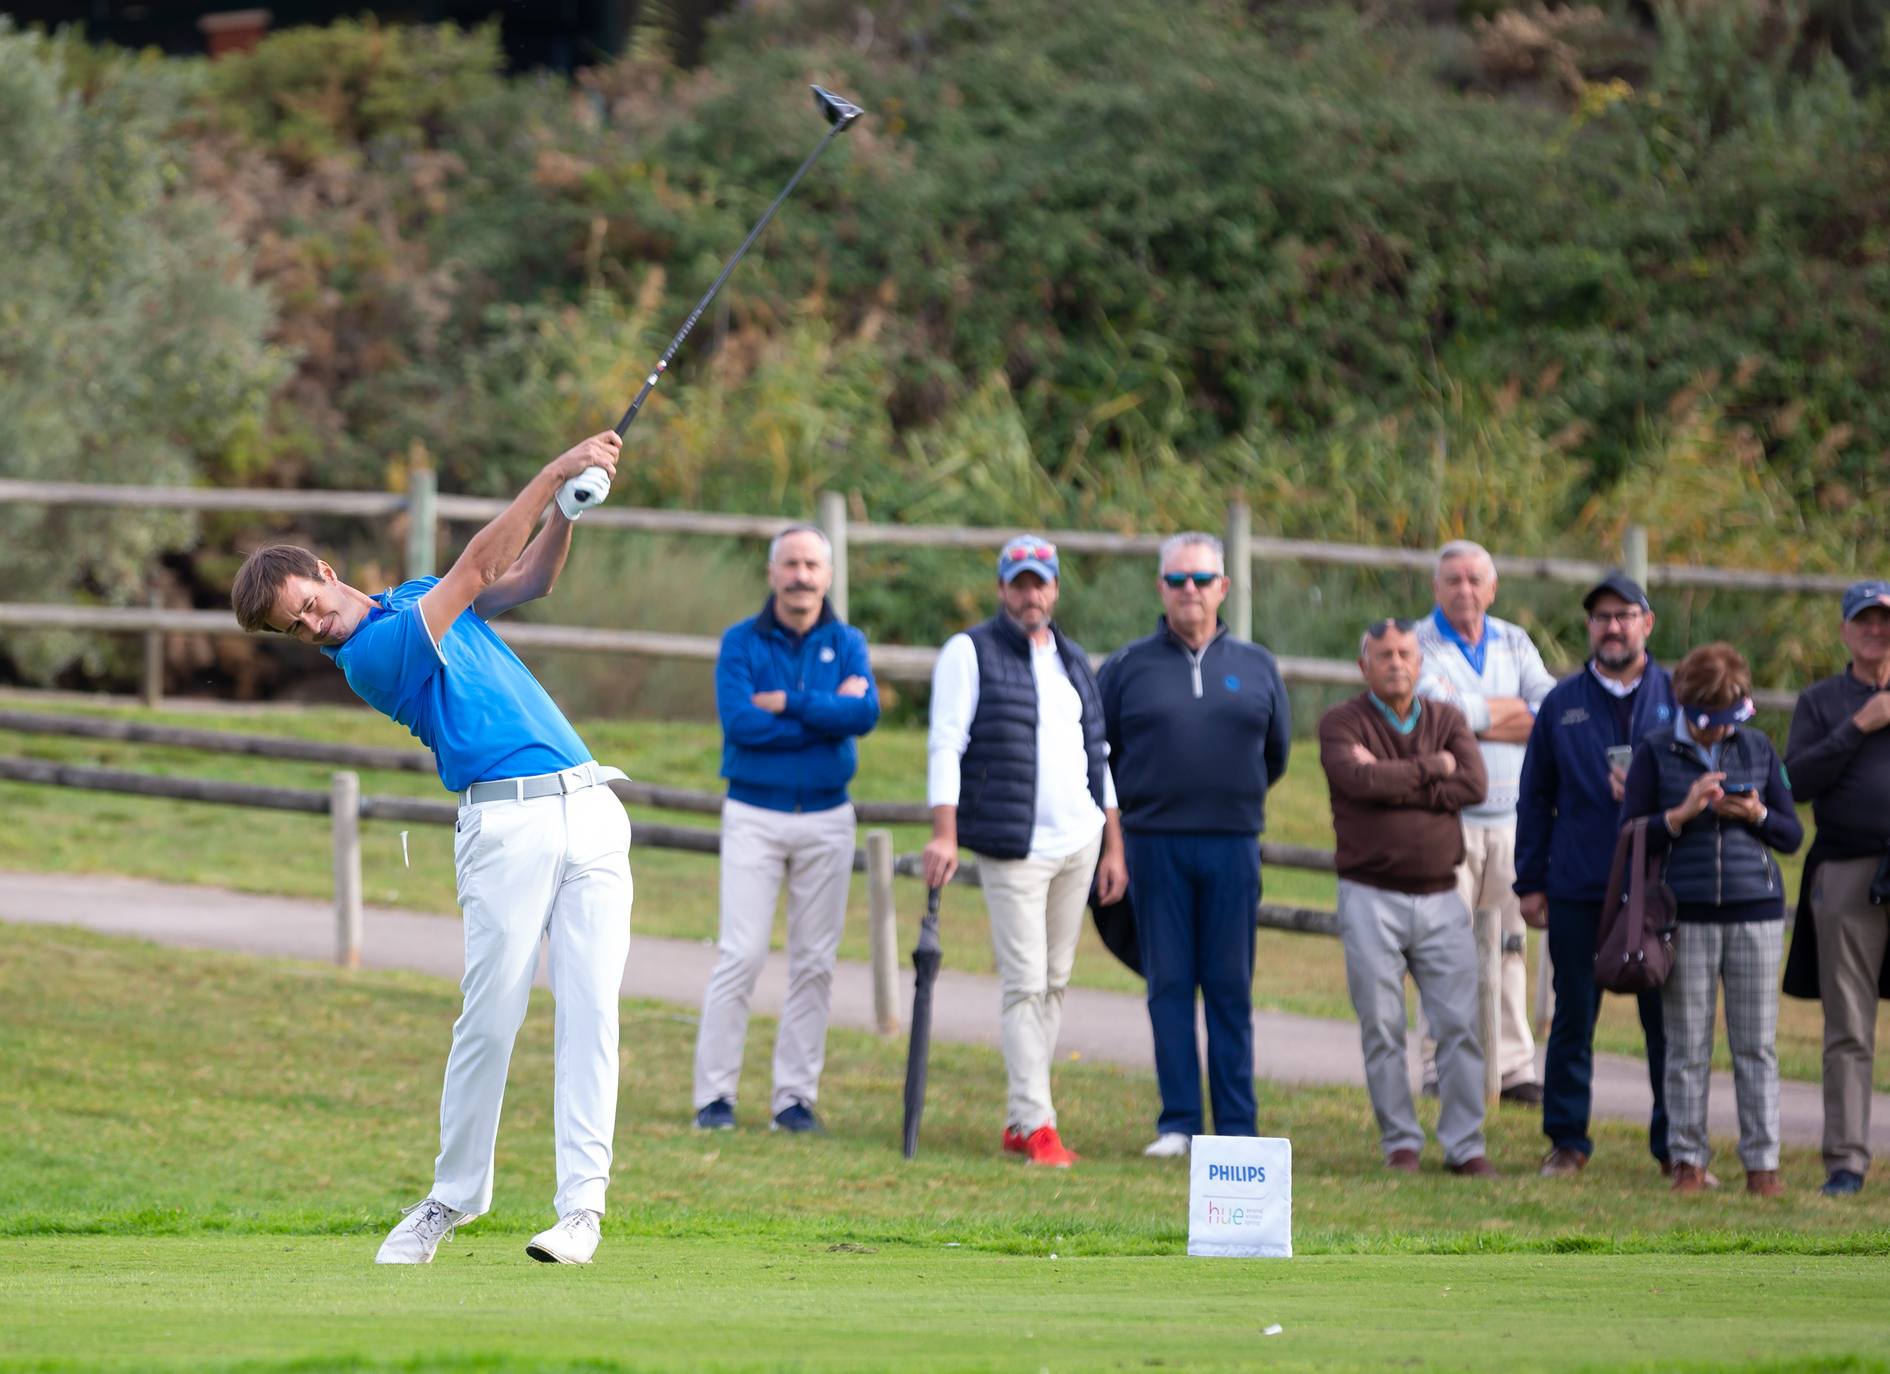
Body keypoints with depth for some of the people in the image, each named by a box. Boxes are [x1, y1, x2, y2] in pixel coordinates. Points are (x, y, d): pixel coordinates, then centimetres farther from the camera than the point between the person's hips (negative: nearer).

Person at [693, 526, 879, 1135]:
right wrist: (827, 713, -13)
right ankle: (714, 1095, -4)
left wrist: (786, 704, -16)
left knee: (814, 963, 3)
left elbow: (866, 713, -13)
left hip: (827, 819, 3)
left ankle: (795, 1097, 9)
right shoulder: (741, 642, 0)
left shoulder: (847, 644, 5)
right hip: (754, 816, -3)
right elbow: (739, 721, -16)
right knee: (741, 954, -9)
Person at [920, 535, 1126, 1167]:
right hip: (1014, 849, -6)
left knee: (1054, 981, 7)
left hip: (1079, 844, 6)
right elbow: (946, 744, -8)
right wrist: (944, 834, -18)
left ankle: (1019, 1120, 13)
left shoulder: (1074, 662, 17)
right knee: (1025, 984, -9)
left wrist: (1114, 848, 16)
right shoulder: (971, 653, -2)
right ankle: (1036, 1124, -10)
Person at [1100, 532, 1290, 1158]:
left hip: (1232, 847, 1)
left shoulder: (1256, 667, 9)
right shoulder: (1129, 667, 5)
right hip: (1156, 846, -1)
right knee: (1169, 984, 0)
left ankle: (1237, 1127, 4)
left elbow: (1276, 751, 20)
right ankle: (1177, 1123, 4)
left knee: (1231, 988, 2)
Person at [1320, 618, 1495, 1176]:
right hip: (1370, 896, -2)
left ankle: (1465, 1145, 4)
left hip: (1441, 897, 2)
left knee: (1459, 1024, -2)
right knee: (1382, 1028, 0)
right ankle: (1400, 1144, 9)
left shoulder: (1447, 719, 10)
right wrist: (1431, 767, -8)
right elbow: (1358, 780, -19)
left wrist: (1390, 781, -12)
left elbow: (1473, 785, -7)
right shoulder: (1342, 723, 1)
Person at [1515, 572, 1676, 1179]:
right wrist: (1530, 882, 7)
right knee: (1573, 1019, 5)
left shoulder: (1679, 696, 7)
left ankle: (1675, 1143, 9)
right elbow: (1535, 798, 12)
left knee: (1668, 1018, 0)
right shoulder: (1563, 703, 10)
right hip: (1577, 891, 1)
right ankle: (1567, 1142, 13)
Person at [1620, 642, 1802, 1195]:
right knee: (1687, 1048, 1)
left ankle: (1762, 1164, 5)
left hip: (1755, 910, 2)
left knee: (1756, 1045, 1)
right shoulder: (1656, 753, 3)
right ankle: (1688, 1160, 9)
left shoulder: (1758, 749, 10)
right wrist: (1683, 813, -12)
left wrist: (1758, 815, -7)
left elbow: (1792, 835, 13)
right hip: (1686, 915, -2)